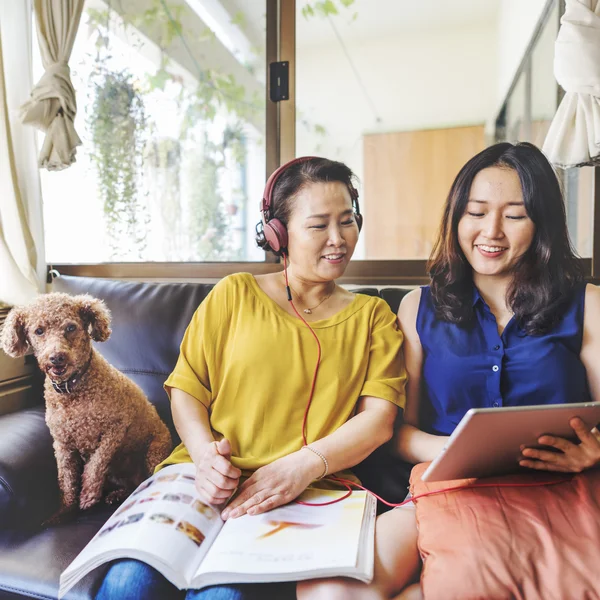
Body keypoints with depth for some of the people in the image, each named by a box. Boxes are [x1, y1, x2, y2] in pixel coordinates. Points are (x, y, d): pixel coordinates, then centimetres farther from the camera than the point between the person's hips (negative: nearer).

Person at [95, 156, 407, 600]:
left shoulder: (373, 316, 11)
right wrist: (204, 453, -12)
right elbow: (186, 390, 8)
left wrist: (304, 465, -15)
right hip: (212, 478, 1)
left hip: (309, 491, 0)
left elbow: (379, 419, 0)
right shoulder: (234, 294, 9)